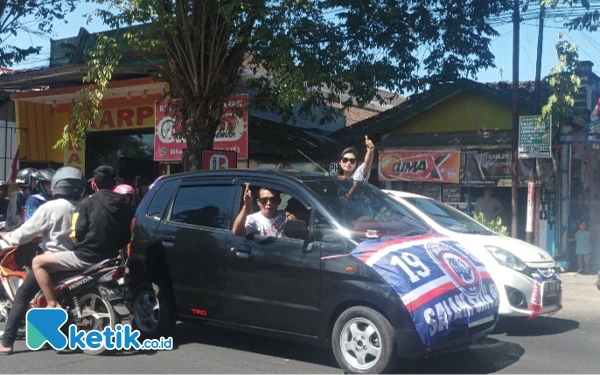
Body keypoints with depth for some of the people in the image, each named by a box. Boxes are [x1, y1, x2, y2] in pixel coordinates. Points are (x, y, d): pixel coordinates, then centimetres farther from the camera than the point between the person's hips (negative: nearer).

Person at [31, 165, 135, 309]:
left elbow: (76, 234, -9)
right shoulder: (126, 207, 6)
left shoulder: (87, 202, -7)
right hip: (111, 258, 6)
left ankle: (53, 304, -4)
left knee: (38, 262, 5)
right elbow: (127, 238, 9)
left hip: (86, 257, -6)